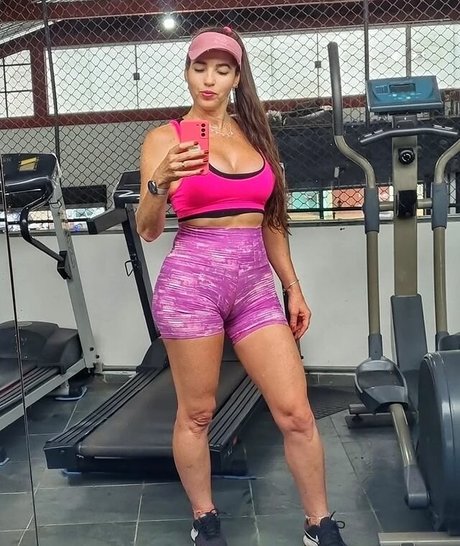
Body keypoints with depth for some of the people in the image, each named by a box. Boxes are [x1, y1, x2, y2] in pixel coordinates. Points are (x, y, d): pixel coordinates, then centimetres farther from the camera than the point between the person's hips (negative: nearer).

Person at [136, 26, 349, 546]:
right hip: (191, 280, -3)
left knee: (296, 412, 2)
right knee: (196, 413, 7)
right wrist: (161, 181, -25)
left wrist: (293, 288, 14)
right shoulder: (164, 138, 0)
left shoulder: (255, 133, 13)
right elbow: (147, 229, -6)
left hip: (255, 283, 4)